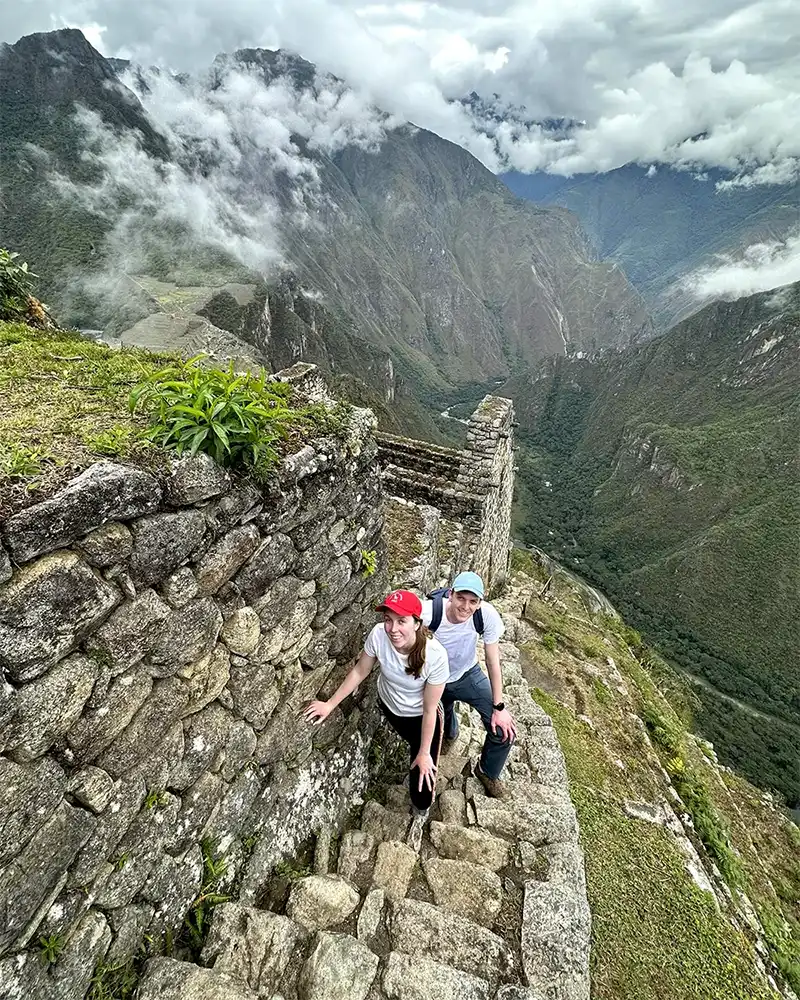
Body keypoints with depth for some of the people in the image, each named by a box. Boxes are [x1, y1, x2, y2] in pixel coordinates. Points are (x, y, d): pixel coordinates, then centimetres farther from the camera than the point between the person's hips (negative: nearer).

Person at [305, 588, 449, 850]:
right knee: (412, 743, 31)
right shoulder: (379, 635, -32)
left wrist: (424, 753, -13)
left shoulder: (435, 656, -39)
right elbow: (360, 671, -12)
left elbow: (430, 710, -24)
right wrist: (330, 703, -6)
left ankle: (420, 814, 44)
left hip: (421, 718, -2)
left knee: (422, 772, 9)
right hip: (388, 705, 2)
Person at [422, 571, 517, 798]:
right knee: (441, 720, 24)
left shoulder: (487, 615, -32)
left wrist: (499, 707, -11)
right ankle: (449, 734, 65)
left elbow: (493, 661, -17)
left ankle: (487, 772, 28)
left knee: (504, 731, -6)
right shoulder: (427, 612, -38)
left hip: (468, 675, 1)